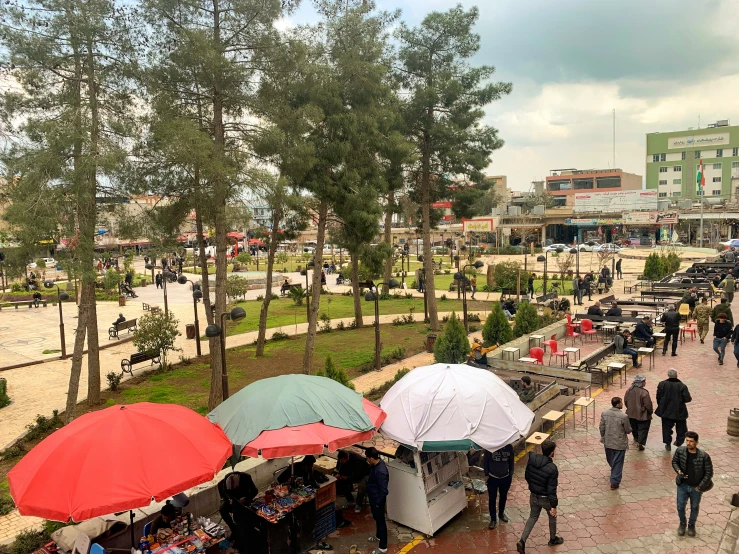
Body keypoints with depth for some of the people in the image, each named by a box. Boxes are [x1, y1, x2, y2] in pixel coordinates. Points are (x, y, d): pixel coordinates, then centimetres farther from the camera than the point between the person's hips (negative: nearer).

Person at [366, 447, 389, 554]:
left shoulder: (381, 471, -35)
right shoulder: (376, 464, -5)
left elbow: (383, 490, -29)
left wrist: (377, 503, -18)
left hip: (378, 500, -9)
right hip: (373, 497, 9)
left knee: (381, 521, 7)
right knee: (377, 518, 28)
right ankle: (378, 536, 50)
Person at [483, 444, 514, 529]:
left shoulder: (509, 447, -10)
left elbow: (511, 461, 3)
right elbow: (485, 460, -9)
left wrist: (511, 474, 5)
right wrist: (486, 474, -8)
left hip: (505, 478, 3)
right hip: (492, 478, -3)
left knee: (503, 497, 21)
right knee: (492, 499, 4)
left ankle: (501, 513, 44)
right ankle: (493, 519, 19)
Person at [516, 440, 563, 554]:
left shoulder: (531, 459, -13)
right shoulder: (552, 468, -29)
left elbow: (527, 477, 2)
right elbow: (552, 489, -24)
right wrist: (554, 506, -14)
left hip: (533, 496, 5)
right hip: (546, 498, -4)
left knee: (533, 517, 21)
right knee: (552, 517, 24)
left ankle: (522, 541, 10)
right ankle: (553, 539, 46)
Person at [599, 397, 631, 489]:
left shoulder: (604, 413, -11)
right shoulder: (624, 416, -23)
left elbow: (601, 428, -2)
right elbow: (628, 430, -11)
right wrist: (629, 429, 13)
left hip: (608, 442, 5)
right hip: (620, 443, -4)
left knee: (610, 460, 27)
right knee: (617, 463, 9)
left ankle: (615, 472, 54)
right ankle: (614, 482, 15)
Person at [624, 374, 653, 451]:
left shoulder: (629, 390, -6)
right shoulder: (644, 392, -24)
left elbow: (625, 401, 4)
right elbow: (648, 404, -18)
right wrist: (650, 411, 1)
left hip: (631, 413, 6)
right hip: (642, 415, -6)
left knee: (634, 427, 25)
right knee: (642, 429, 7)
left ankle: (636, 438, 45)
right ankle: (640, 443, 2)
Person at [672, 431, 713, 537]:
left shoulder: (704, 456, -23)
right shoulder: (680, 451, -15)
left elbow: (709, 473, -14)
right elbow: (674, 462, 4)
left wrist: (701, 487, -13)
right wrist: (678, 471, -15)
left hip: (696, 487, -1)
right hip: (682, 485, 2)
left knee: (694, 508, 20)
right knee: (680, 506, 13)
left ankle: (691, 525, 44)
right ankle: (682, 523, 40)